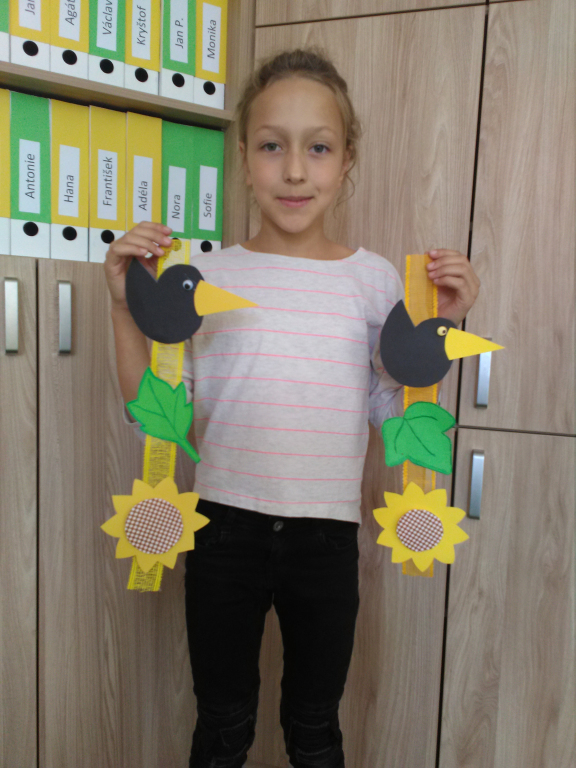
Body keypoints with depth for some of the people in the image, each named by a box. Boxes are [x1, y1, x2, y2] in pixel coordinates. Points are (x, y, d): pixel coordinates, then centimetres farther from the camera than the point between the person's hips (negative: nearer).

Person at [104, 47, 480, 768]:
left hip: (327, 534, 1)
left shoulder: (374, 279, -2)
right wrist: (126, 306, -13)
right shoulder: (207, 274, -4)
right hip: (226, 526, 0)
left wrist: (441, 327, -10)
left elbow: (397, 416, 1)